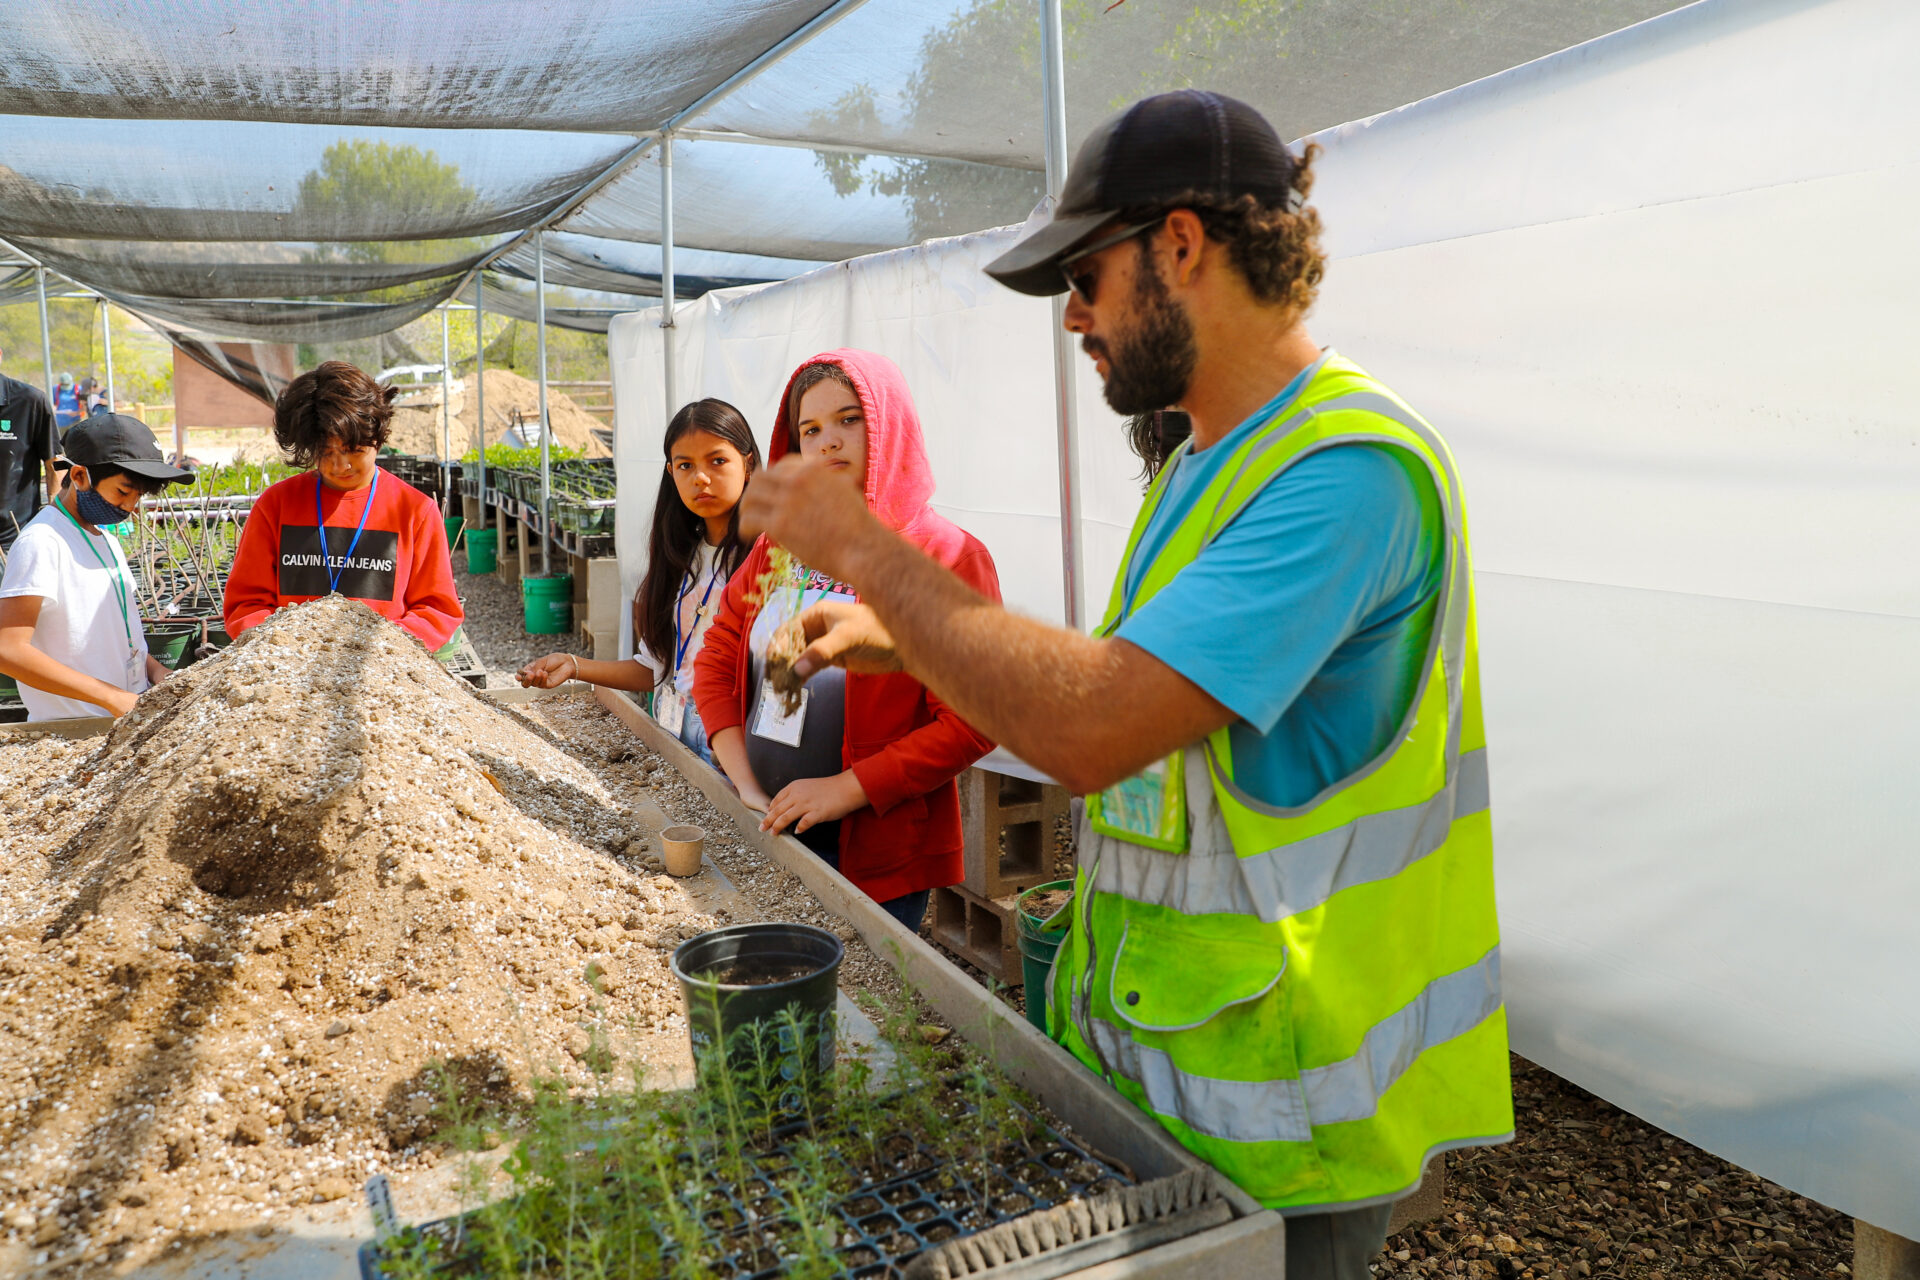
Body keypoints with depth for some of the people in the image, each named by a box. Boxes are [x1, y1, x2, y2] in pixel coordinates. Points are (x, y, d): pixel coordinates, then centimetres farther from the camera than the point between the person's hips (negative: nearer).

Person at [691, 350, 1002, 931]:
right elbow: (716, 663, 11)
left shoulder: (947, 556, -9)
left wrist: (846, 788, -18)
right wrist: (747, 790, -2)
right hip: (763, 838, 5)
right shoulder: (779, 547, 9)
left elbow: (972, 722, -16)